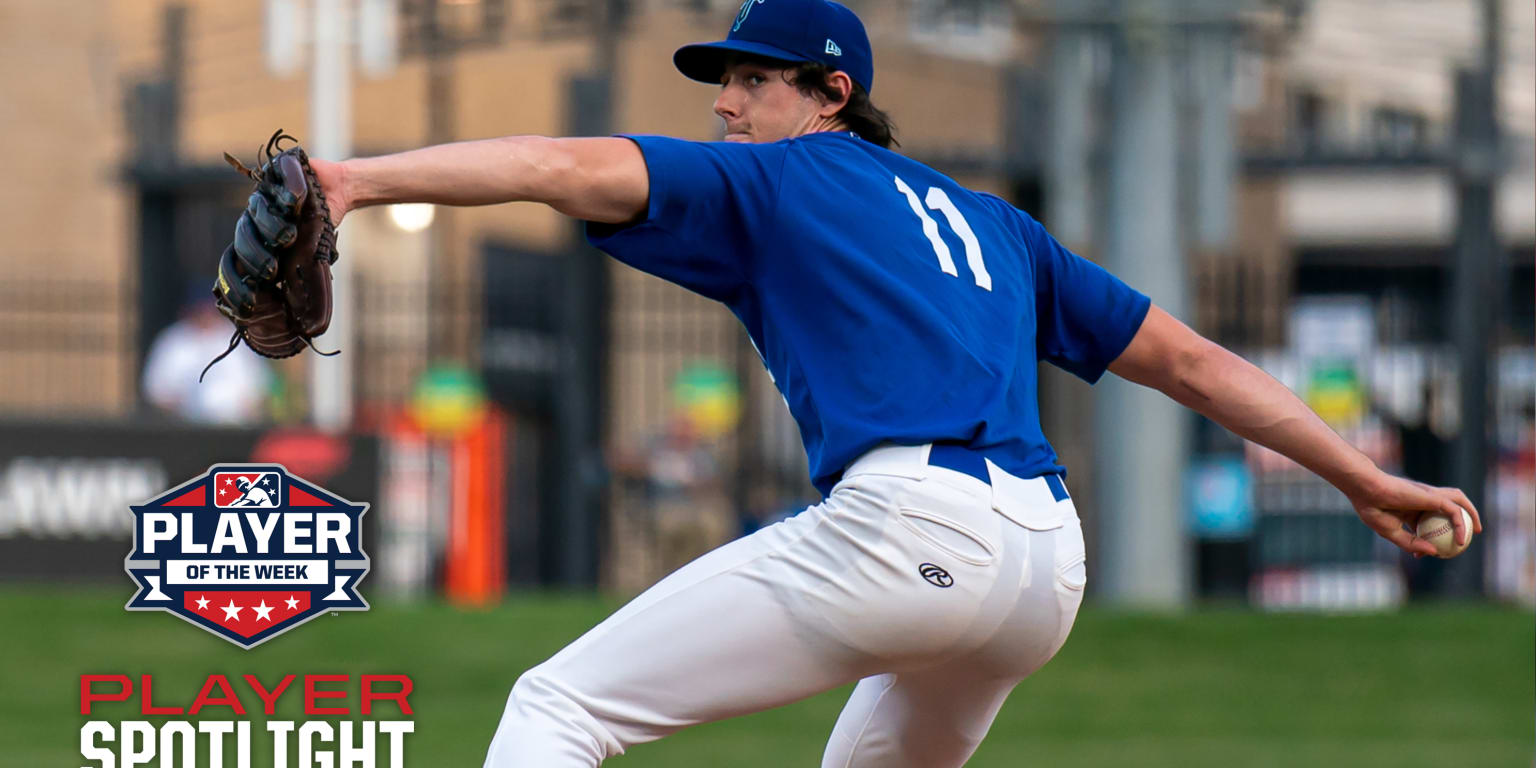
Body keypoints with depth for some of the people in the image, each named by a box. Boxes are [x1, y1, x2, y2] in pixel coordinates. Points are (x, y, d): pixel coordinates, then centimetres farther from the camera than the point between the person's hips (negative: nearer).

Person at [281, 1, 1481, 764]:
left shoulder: (773, 178, 11)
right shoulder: (994, 226, 30)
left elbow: (573, 167, -4)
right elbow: (1191, 361, 27)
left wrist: (359, 179, -11)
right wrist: (1362, 476, 30)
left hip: (907, 525, -7)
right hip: (1047, 565, 8)